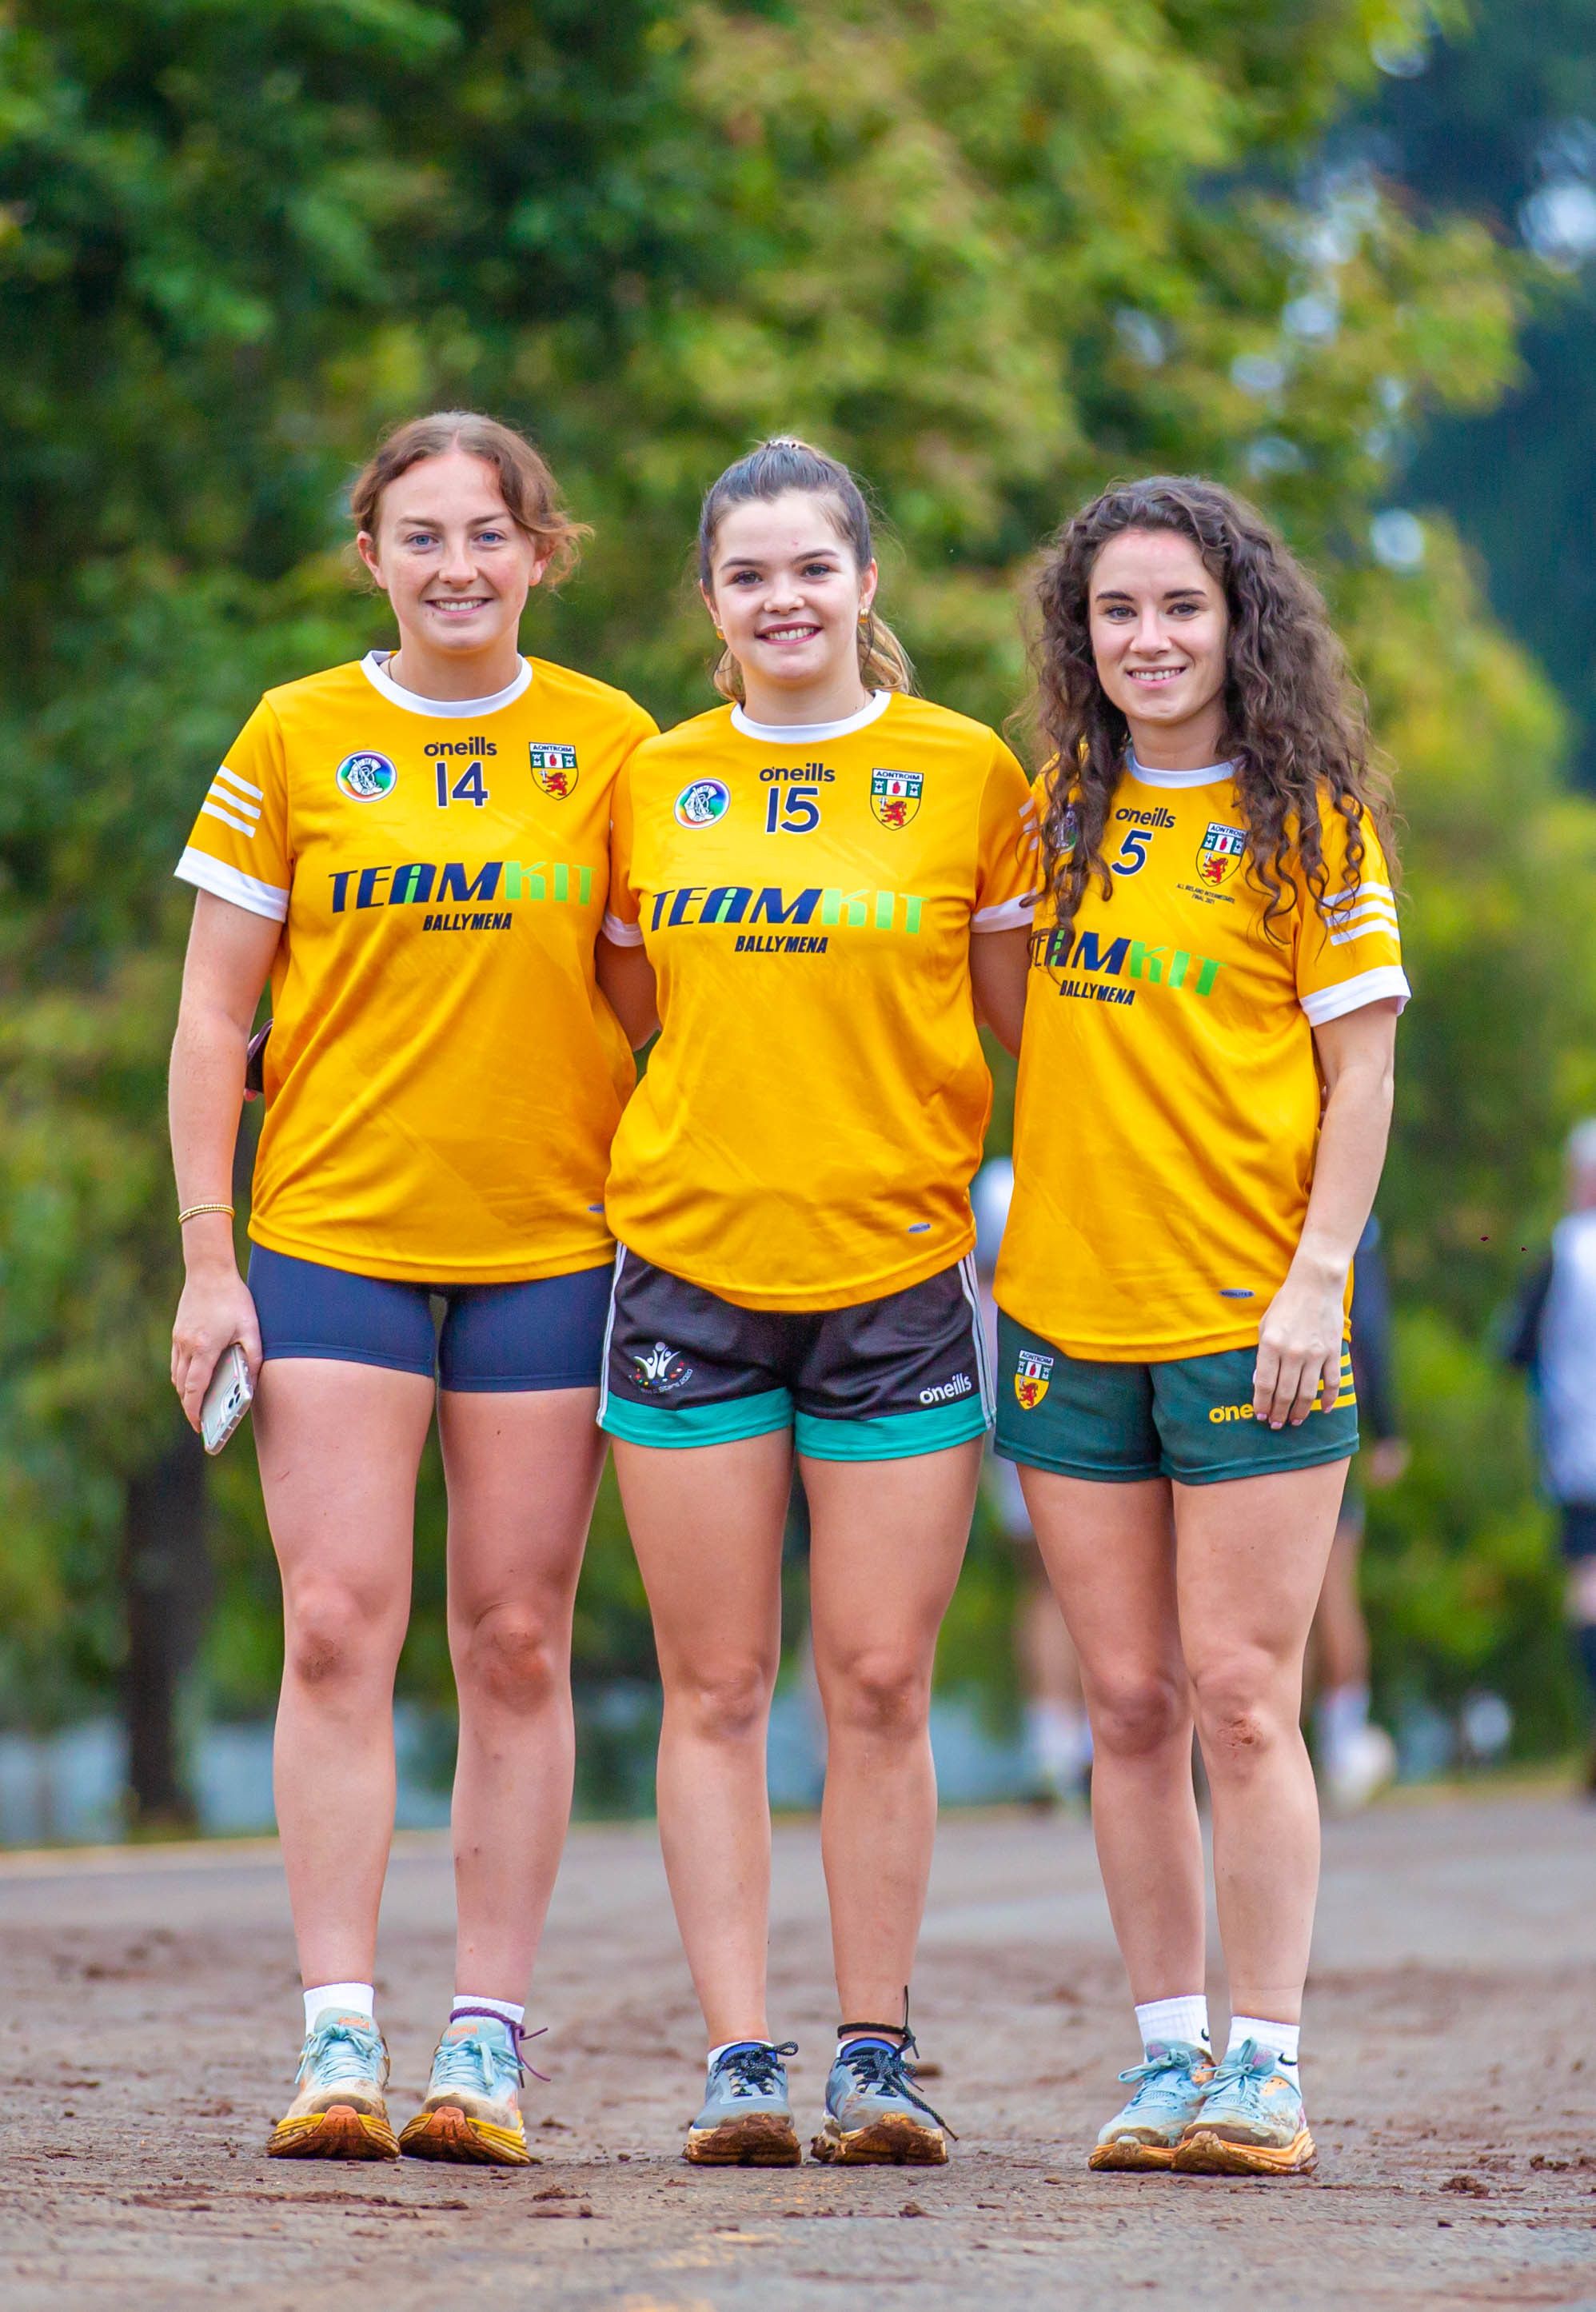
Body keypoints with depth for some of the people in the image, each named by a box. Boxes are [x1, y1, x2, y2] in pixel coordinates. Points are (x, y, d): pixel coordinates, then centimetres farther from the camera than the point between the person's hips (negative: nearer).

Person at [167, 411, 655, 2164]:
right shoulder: (294, 739, 4)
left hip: (551, 1245, 1)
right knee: (336, 1629, -8)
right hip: (334, 1234, -1)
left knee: (516, 1645, 2)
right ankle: (338, 2042, -6)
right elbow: (214, 1016, 5)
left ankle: (485, 2042, 5)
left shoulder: (609, 746, 5)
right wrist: (208, 1257, -1)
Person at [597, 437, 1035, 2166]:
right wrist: (589, 1180, 8)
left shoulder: (966, 773, 2)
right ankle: (739, 2058, 4)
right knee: (716, 1689, 1)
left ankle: (876, 2056, 8)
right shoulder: (653, 780, 9)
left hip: (898, 1270, -2)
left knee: (879, 1687, -1)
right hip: (690, 1267, 2)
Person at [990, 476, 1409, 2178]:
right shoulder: (1059, 817, 10)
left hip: (1252, 1319, -4)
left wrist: (1317, 1278, -12)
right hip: (1069, 1311, 4)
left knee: (1239, 1702, -6)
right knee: (1128, 1707, 6)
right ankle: (1165, 2055, 12)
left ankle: (1265, 2066, -1)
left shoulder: (1306, 820, -2)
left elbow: (1362, 1064, -4)